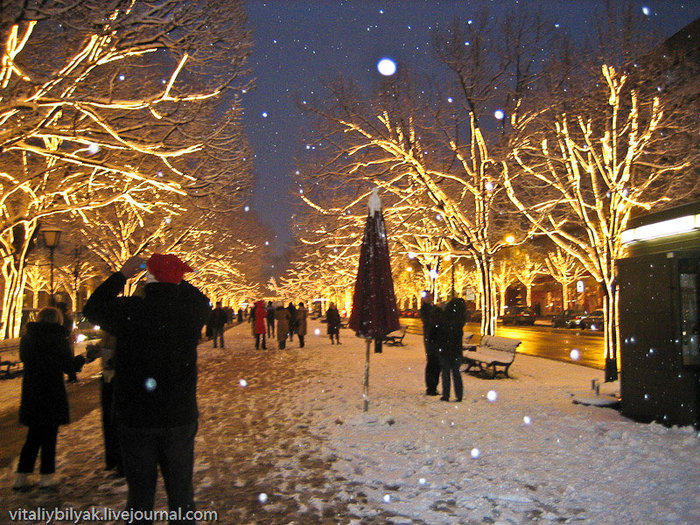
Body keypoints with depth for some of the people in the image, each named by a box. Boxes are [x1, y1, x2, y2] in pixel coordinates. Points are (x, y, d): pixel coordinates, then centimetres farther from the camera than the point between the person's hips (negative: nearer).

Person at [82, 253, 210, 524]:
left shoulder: (128, 309, -13)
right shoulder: (191, 310, -9)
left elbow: (92, 308, 8)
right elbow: (203, 302, 16)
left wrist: (121, 275, 14)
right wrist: (174, 275, 16)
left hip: (135, 418, 0)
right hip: (180, 418, 1)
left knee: (140, 491, 14)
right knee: (181, 489, 13)